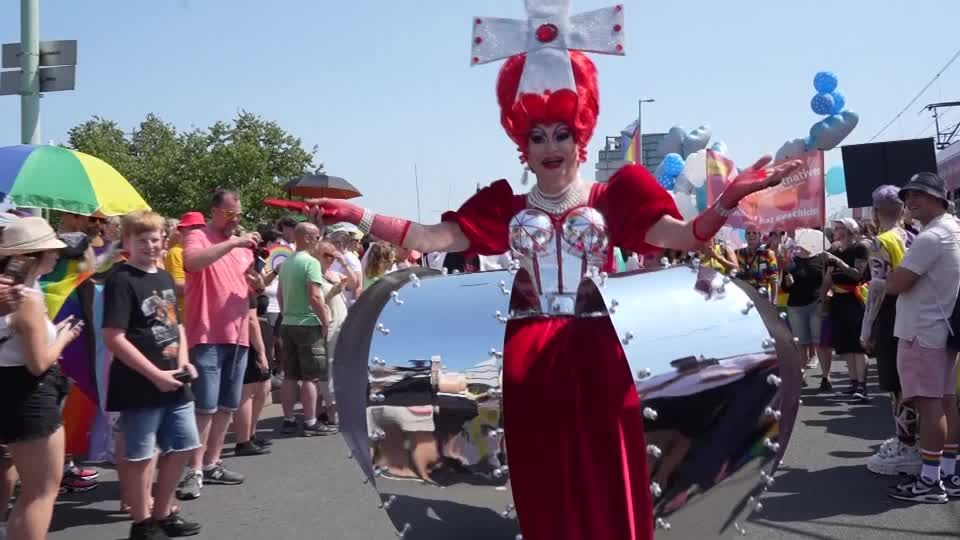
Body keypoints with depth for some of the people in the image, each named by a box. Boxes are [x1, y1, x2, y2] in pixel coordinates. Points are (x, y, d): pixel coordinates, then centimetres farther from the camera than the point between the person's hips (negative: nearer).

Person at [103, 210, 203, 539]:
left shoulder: (165, 278, 11)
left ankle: (162, 514, 32)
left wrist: (183, 363, 4)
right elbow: (113, 338, -19)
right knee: (139, 455, 4)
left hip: (173, 382, 8)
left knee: (181, 447, 16)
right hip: (140, 385, -8)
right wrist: (155, 375, -18)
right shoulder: (121, 281, -13)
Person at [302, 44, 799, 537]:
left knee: (608, 492, 3)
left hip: (596, 358, -1)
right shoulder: (510, 211, 8)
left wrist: (729, 198, -24)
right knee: (546, 493, 9)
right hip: (531, 361, 1)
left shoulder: (609, 201, 6)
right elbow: (435, 239, -2)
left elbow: (686, 237, -6)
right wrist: (358, 216, -12)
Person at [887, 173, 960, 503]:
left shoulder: (930, 238, -18)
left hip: (922, 331, -10)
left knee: (928, 403, -7)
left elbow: (895, 284, -20)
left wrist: (889, 272, 0)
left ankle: (930, 480, -4)